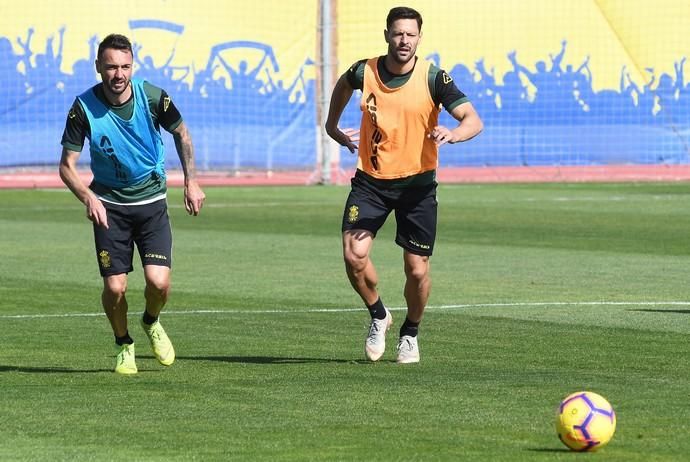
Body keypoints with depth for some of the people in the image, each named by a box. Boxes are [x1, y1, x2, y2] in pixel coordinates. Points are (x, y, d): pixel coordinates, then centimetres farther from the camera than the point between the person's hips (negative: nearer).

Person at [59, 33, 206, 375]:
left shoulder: (152, 97, -12)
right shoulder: (84, 108, -15)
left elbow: (181, 133, 8)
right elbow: (67, 165, -9)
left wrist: (191, 181, 3)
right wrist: (88, 198, -26)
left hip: (152, 201, 1)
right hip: (109, 204, -1)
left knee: (159, 281, -14)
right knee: (115, 287, -8)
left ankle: (151, 322, 22)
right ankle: (124, 346, 21)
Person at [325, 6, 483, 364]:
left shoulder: (432, 78, -13)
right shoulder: (364, 72, -6)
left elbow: (473, 120, -20)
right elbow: (343, 84, 21)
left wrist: (452, 134, -40)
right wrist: (332, 124, 23)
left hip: (417, 183, -1)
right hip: (370, 180, 1)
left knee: (417, 269, -1)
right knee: (354, 255, -16)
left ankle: (410, 333, 28)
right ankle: (378, 315, 13)